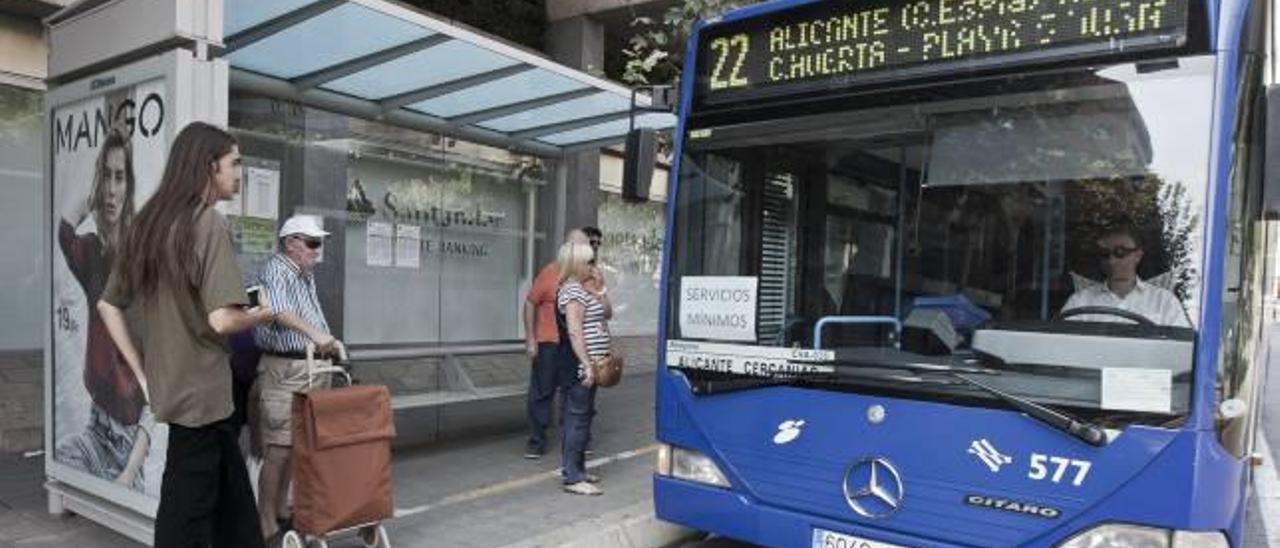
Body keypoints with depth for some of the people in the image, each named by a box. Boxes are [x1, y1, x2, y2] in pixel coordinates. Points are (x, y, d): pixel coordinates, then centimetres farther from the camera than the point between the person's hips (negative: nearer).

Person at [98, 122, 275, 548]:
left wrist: (143, 374, 12)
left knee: (233, 502, 19)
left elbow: (108, 306, 13)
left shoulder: (149, 223, 8)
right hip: (201, 390, -8)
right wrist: (263, 313, -4)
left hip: (170, 387, 8)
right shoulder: (207, 222, -16)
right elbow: (222, 319, -25)